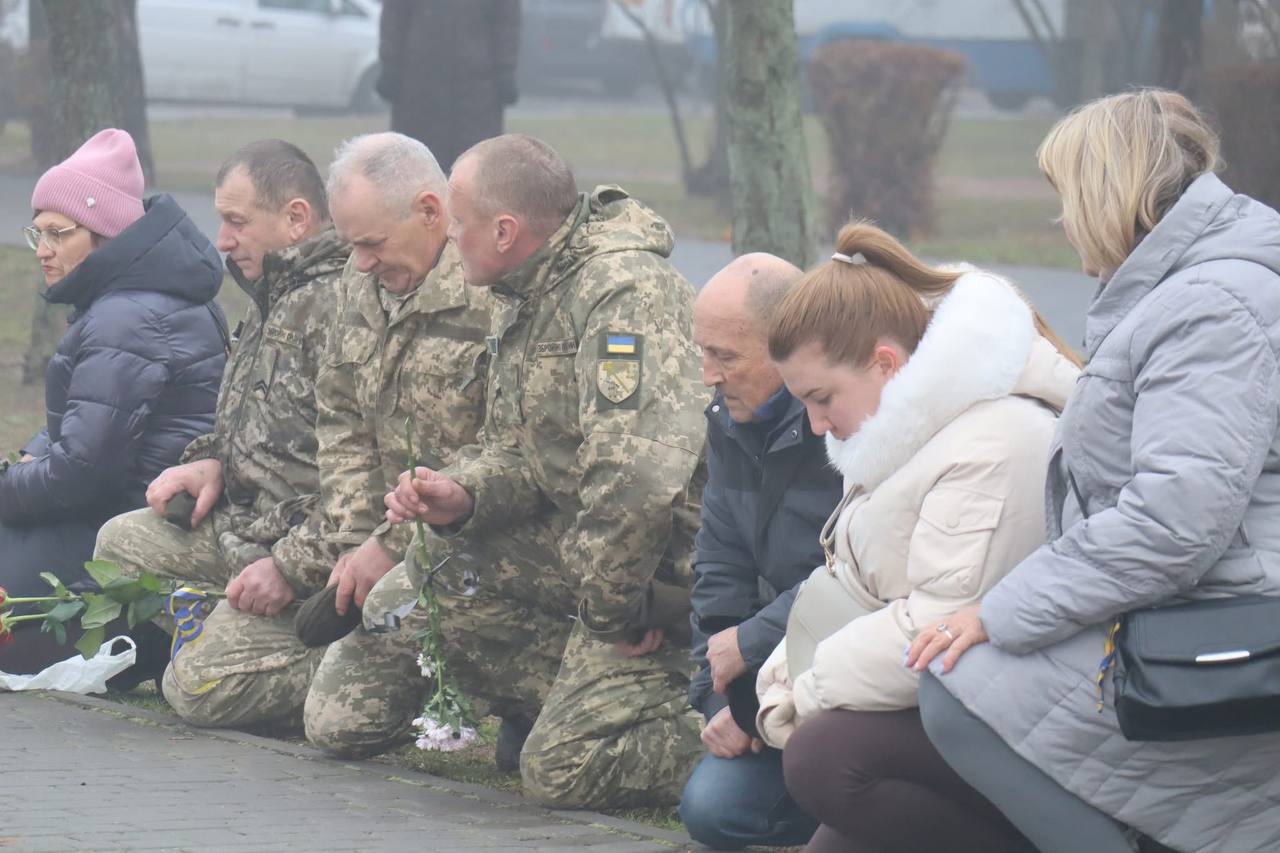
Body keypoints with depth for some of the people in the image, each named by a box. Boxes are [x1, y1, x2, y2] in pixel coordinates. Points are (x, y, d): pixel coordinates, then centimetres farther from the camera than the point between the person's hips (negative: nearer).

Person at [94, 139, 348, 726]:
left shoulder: (339, 306, -22)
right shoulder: (274, 298, 13)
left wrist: (293, 565, -26)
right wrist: (211, 462, 9)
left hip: (312, 543, -11)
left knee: (200, 685, -19)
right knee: (121, 542, 13)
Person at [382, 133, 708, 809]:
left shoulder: (623, 290, -23)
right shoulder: (529, 296, 10)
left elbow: (639, 475, -34)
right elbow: (519, 451, 14)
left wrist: (611, 610, -25)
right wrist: (464, 495, -8)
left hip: (664, 561, -10)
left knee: (562, 771, -14)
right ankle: (574, 699, 4)